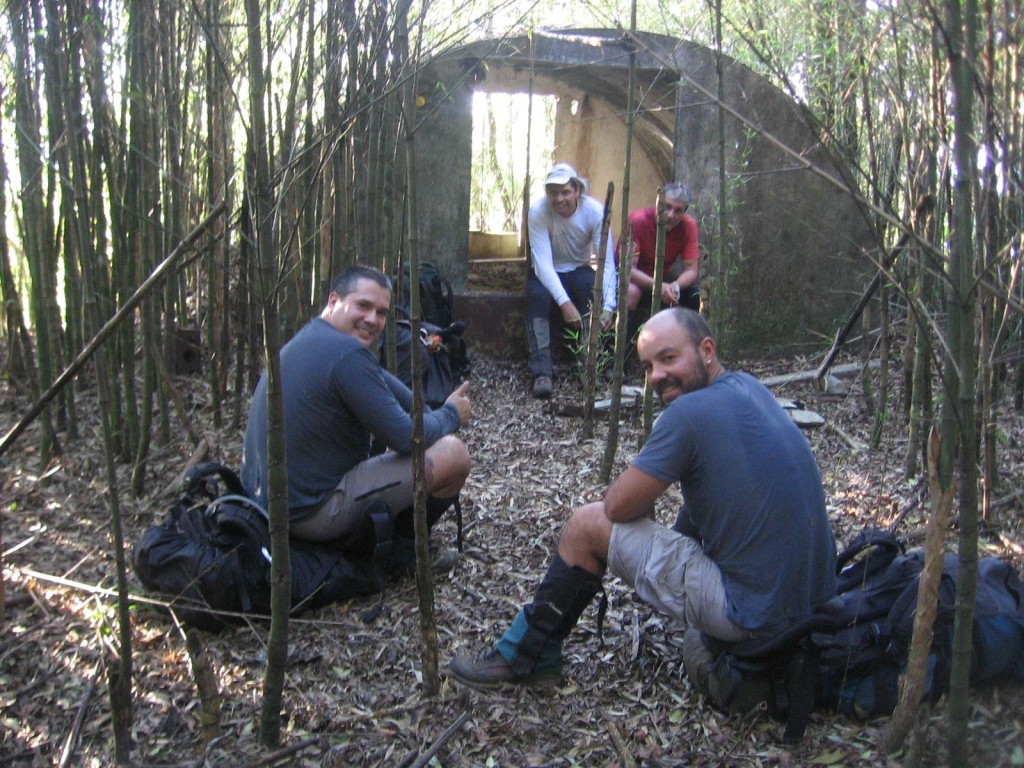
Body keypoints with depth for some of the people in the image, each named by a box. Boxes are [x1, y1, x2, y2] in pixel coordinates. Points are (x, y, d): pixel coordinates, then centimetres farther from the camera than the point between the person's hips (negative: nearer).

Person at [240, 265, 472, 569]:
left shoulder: (309, 337, 11)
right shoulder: (347, 353, -22)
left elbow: (380, 381, 22)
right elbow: (404, 438, -18)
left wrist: (431, 414, 11)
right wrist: (451, 415, 1)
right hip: (310, 512, -11)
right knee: (453, 454, -10)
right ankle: (404, 547, 12)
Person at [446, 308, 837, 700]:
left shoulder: (689, 411, -19)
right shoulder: (748, 386, 7)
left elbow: (618, 506, -11)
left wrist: (642, 502, 10)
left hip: (755, 611, -8)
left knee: (587, 525, -1)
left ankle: (523, 657, 16)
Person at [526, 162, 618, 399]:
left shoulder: (595, 211, -20)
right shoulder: (538, 211, -23)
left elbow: (607, 262, -23)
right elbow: (543, 262, -29)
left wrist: (608, 306, -36)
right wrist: (564, 302, -42)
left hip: (578, 270, 1)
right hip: (546, 272, -1)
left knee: (592, 287, -32)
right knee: (537, 294, -33)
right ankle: (542, 371, -32)